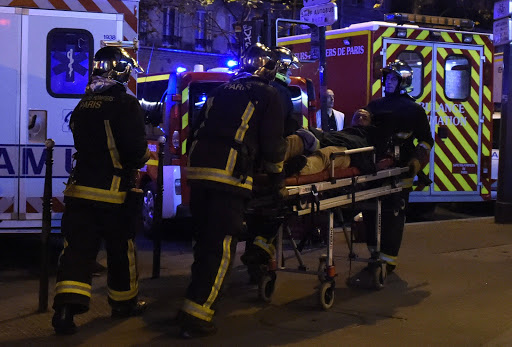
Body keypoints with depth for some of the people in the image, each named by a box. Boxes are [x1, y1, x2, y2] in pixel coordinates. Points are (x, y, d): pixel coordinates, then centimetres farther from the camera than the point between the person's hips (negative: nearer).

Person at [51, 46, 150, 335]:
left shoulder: (83, 105, 9)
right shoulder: (126, 104, -12)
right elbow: (135, 149, -20)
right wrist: (144, 155, 3)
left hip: (81, 191, 5)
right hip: (116, 192, -5)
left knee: (78, 248, 2)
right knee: (121, 249, 12)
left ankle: (67, 306, -10)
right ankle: (125, 302, 27)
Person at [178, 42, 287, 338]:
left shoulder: (222, 91, 22)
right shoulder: (268, 96, 5)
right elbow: (272, 144, 1)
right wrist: (278, 177, 14)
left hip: (198, 169, 6)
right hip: (229, 176, -6)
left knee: (205, 239, 20)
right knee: (221, 247, -3)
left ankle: (198, 297, 32)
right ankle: (197, 317, -6)